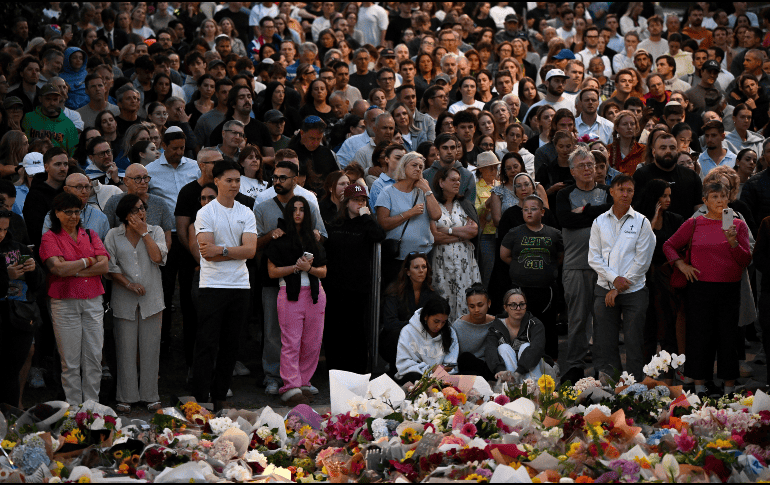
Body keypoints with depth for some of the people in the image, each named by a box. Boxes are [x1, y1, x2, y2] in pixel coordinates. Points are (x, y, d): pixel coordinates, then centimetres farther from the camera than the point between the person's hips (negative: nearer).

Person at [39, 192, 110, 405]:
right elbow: (58, 268, -14)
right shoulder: (50, 238, 0)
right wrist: (88, 262, -4)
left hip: (93, 302, 3)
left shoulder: (90, 235, 12)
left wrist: (73, 271, -9)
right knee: (70, 360, 0)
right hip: (65, 304, -3)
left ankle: (92, 404, 12)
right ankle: (74, 407, 7)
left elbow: (104, 266, 0)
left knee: (94, 357, 4)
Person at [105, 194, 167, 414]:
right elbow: (110, 266, 0)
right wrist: (128, 284, -11)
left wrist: (144, 233, -6)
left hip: (151, 298, 1)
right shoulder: (113, 235, 4)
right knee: (126, 348, 1)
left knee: (150, 348, 2)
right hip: (124, 301, -1)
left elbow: (158, 257, -8)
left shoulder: (155, 231, 7)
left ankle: (151, 396, 11)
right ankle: (126, 398, 8)